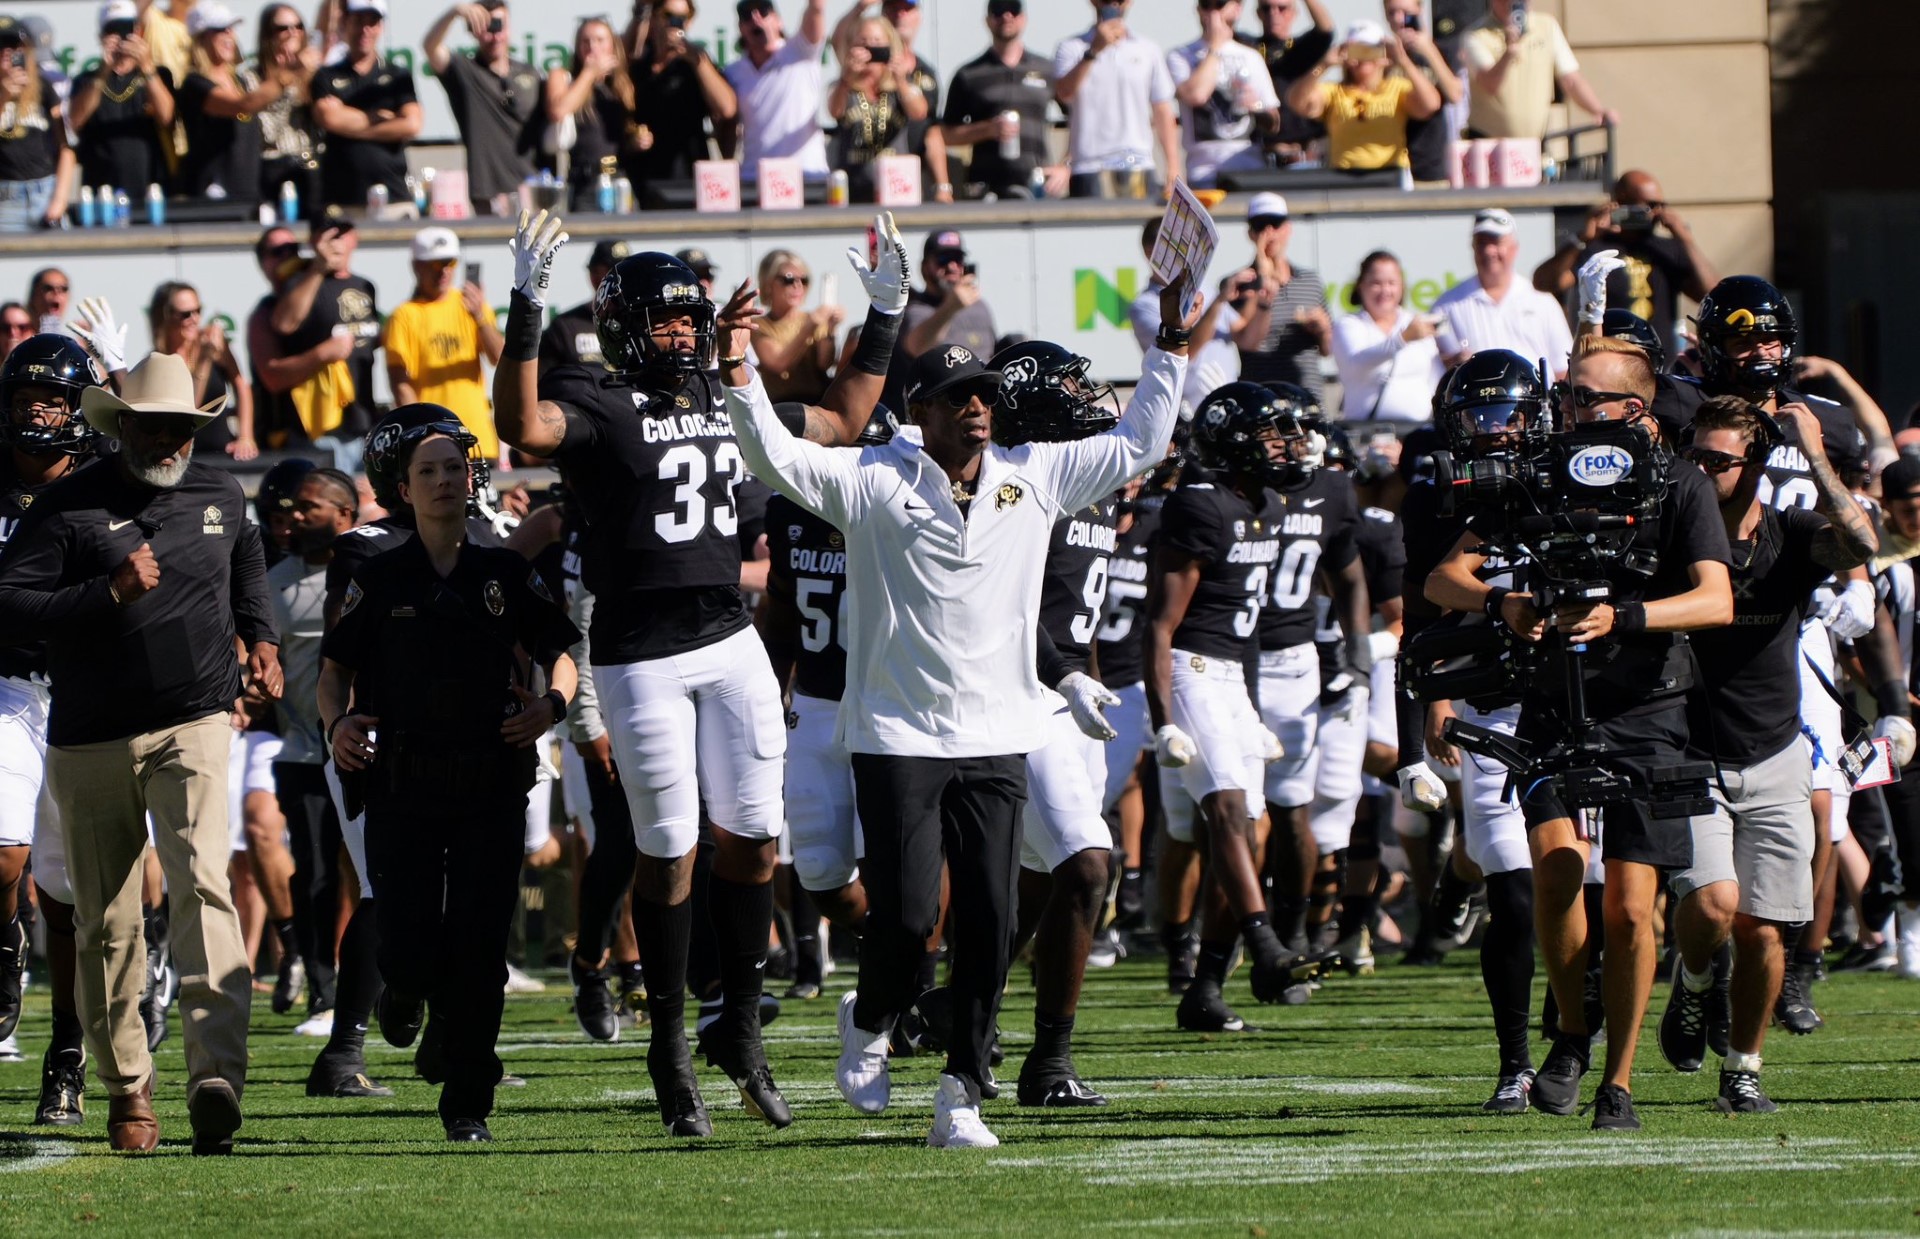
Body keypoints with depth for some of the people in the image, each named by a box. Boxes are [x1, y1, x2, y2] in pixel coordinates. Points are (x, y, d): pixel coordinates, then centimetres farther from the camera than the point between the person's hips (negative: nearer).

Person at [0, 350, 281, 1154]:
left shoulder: (221, 500, 12)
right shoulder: (70, 508, -1)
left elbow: (248, 575, 33)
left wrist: (261, 642, 17)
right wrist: (110, 594, -18)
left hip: (193, 727, 0)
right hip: (91, 744, 0)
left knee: (202, 883, -20)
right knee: (107, 920, 5)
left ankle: (216, 1073, -32)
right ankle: (126, 1086, 19)